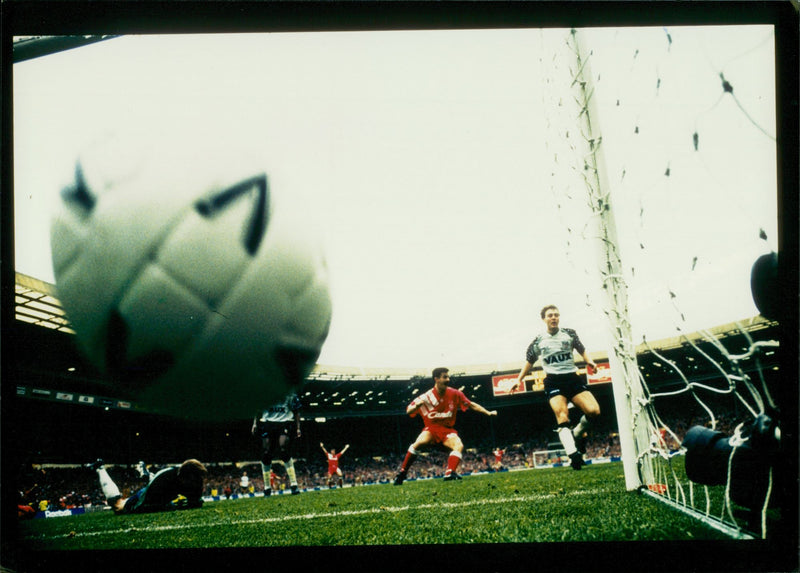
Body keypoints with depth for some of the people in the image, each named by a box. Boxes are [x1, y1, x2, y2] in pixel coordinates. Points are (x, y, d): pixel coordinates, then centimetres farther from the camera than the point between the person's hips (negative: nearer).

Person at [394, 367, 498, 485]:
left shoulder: (455, 394, -5)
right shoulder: (426, 397, -11)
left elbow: (471, 405, 6)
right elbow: (409, 411, -10)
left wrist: (488, 413, 0)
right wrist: (416, 405, -33)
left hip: (447, 430, 2)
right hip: (431, 428, -2)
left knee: (459, 445, -28)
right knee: (419, 443, -31)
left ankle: (449, 473, -41)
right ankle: (402, 473, -19)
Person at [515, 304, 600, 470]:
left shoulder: (569, 333, 8)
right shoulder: (538, 341, 8)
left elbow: (581, 350, 18)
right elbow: (529, 360, 19)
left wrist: (589, 362, -1)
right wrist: (519, 379, 13)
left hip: (572, 377, 2)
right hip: (553, 381, -2)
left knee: (593, 410, -16)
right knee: (562, 416, -23)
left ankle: (578, 433, 13)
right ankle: (573, 453, -32)